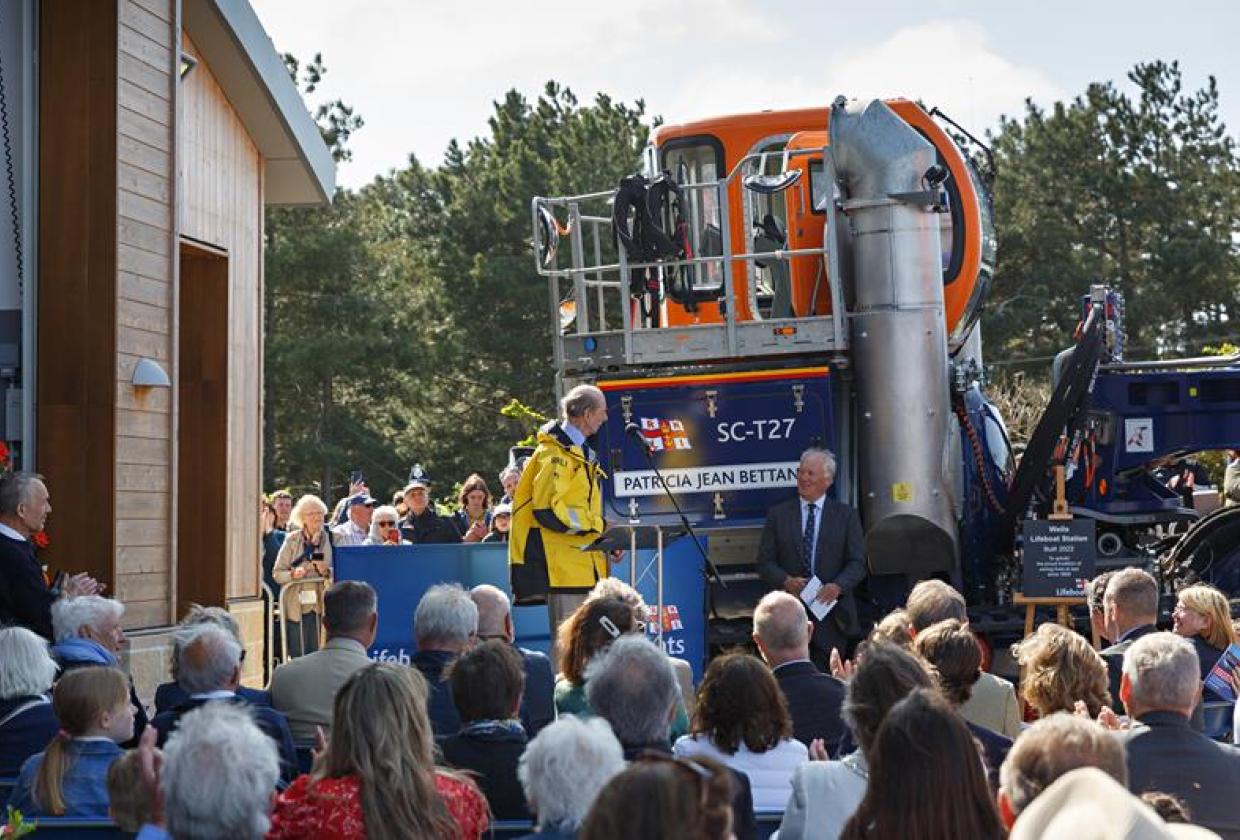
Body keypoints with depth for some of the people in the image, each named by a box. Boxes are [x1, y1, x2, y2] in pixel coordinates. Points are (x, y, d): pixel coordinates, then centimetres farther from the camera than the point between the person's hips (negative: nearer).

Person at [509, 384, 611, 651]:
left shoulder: (580, 451, 20)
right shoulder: (556, 452, -13)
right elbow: (547, 508, -22)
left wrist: (602, 533, 13)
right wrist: (596, 525, -16)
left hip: (584, 565, 10)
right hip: (563, 566, -10)